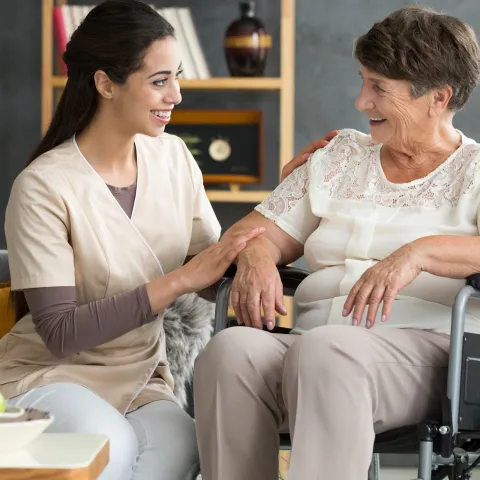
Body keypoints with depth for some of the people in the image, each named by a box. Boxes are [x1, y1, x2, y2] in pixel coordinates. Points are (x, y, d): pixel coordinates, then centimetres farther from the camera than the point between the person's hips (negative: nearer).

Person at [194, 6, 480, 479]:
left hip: (424, 347, -4)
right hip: (309, 345, 5)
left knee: (325, 350, -39)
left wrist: (420, 252, -23)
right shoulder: (340, 156, 26)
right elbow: (261, 230, 22)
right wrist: (255, 259, -1)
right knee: (231, 348, -30)